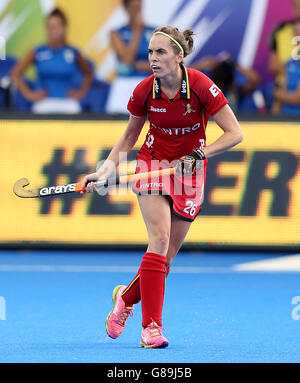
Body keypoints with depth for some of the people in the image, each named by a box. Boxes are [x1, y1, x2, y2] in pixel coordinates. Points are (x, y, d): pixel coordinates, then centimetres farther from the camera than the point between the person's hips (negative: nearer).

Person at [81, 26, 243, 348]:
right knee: (160, 240, -20)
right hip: (153, 162, 0)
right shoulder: (144, 91, -12)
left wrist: (198, 155, -27)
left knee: (168, 254, 1)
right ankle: (151, 326, -19)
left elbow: (234, 133, -16)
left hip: (190, 170, 0)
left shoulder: (201, 87, -20)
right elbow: (129, 136, 5)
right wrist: (106, 169, -7)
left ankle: (127, 296, 30)